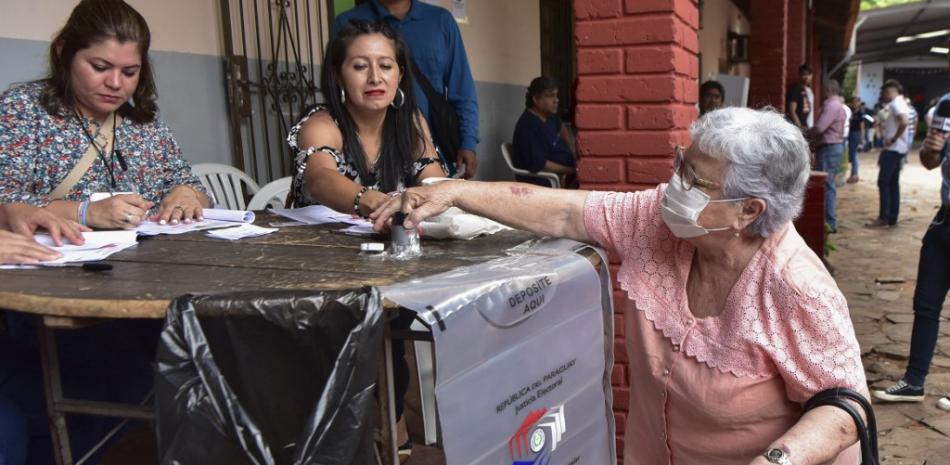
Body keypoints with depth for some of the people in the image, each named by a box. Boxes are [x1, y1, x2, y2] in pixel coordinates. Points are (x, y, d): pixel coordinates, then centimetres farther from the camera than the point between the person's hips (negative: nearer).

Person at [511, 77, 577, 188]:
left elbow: (561, 128, 30)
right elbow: (539, 164, -27)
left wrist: (573, 150, 13)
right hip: (542, 181, -10)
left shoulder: (549, 116, 6)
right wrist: (572, 171, -20)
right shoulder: (528, 126, -23)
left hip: (560, 174, 10)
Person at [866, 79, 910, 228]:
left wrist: (893, 139, -21)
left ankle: (883, 217, -8)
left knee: (883, 182, -9)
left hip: (893, 149, -10)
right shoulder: (898, 103, 18)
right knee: (893, 183, 10)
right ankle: (892, 218, 12)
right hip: (897, 149, 10)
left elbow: (904, 122, -29)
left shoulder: (896, 104, -14)